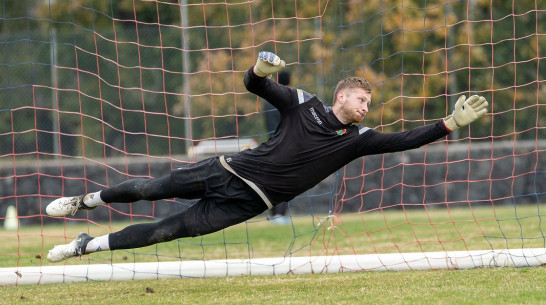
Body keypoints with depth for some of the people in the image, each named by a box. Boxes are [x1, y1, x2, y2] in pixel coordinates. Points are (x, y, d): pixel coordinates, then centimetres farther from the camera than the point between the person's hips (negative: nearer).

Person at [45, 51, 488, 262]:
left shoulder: (357, 139, 3)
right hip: (231, 170, 0)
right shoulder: (304, 104, 0)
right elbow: (255, 85, -2)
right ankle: (87, 200, 25)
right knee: (153, 189, 1)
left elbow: (403, 140, -5)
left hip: (249, 202, 0)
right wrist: (262, 69, -27)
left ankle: (88, 245, 3)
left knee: (169, 231, -6)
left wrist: (452, 123, -15)